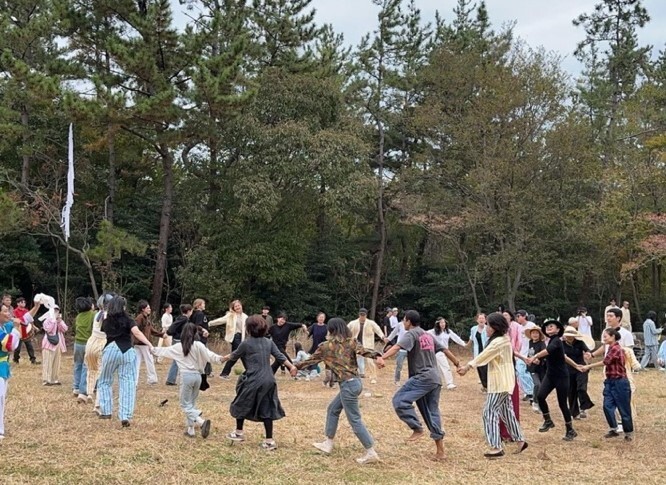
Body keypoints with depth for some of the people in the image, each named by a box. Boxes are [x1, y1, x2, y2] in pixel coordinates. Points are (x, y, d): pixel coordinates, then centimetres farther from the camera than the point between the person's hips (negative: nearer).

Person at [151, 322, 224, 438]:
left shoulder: (178, 347, 0)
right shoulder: (198, 345, -3)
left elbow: (165, 350, 14)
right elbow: (209, 355, -16)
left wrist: (153, 349, 30)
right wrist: (219, 359, -21)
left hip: (186, 376, -3)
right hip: (197, 376, 3)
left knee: (186, 405, 1)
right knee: (191, 403, 17)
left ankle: (202, 422, -22)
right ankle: (190, 429, 17)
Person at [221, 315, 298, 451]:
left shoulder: (246, 343, -7)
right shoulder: (269, 342, 7)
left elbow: (234, 356, 8)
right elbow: (280, 356, 4)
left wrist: (224, 358, 27)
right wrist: (291, 367, 11)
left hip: (253, 381, -5)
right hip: (269, 380, 5)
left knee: (241, 405, 17)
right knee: (266, 409, 9)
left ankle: (239, 433, 31)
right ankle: (269, 440, 6)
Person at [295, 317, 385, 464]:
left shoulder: (326, 346, -1)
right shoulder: (351, 342, 7)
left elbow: (312, 359, 13)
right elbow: (363, 350, -14)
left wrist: (297, 366, 29)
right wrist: (377, 356, -34)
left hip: (348, 385, -7)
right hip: (354, 382, 7)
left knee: (355, 420, -1)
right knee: (332, 410, 22)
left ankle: (371, 453, -1)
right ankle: (328, 443, 31)